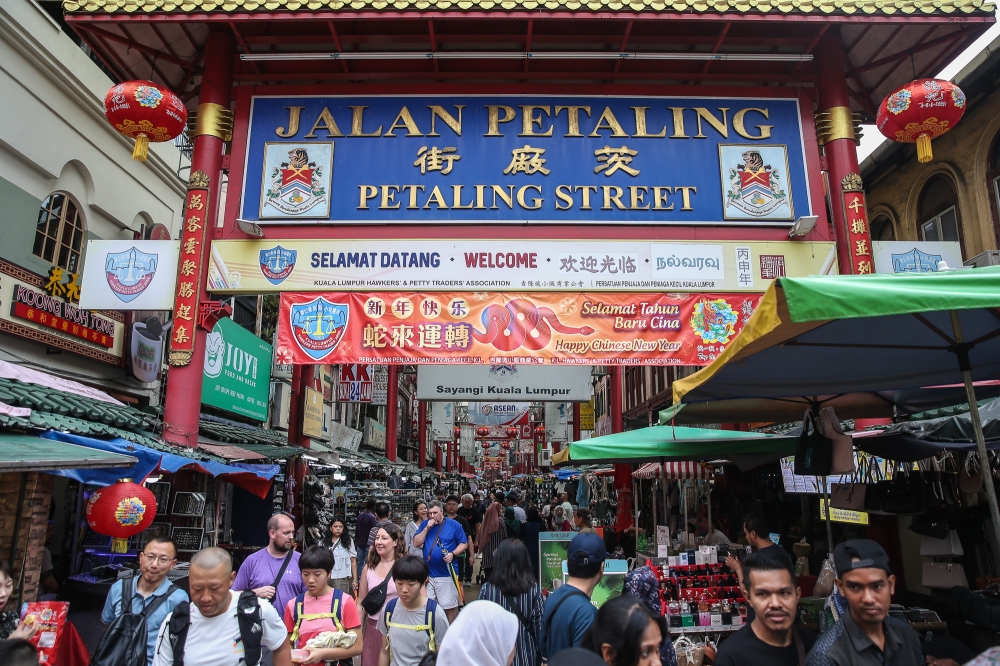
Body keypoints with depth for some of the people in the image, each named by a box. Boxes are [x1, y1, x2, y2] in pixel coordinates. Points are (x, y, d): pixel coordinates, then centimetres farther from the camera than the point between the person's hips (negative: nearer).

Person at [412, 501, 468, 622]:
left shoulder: (454, 525, -3)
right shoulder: (424, 524, 7)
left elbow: (464, 544, 1)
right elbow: (416, 543, 0)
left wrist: (453, 554, -15)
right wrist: (427, 528, -11)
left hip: (447, 573, -3)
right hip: (427, 573, 3)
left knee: (450, 606, 1)